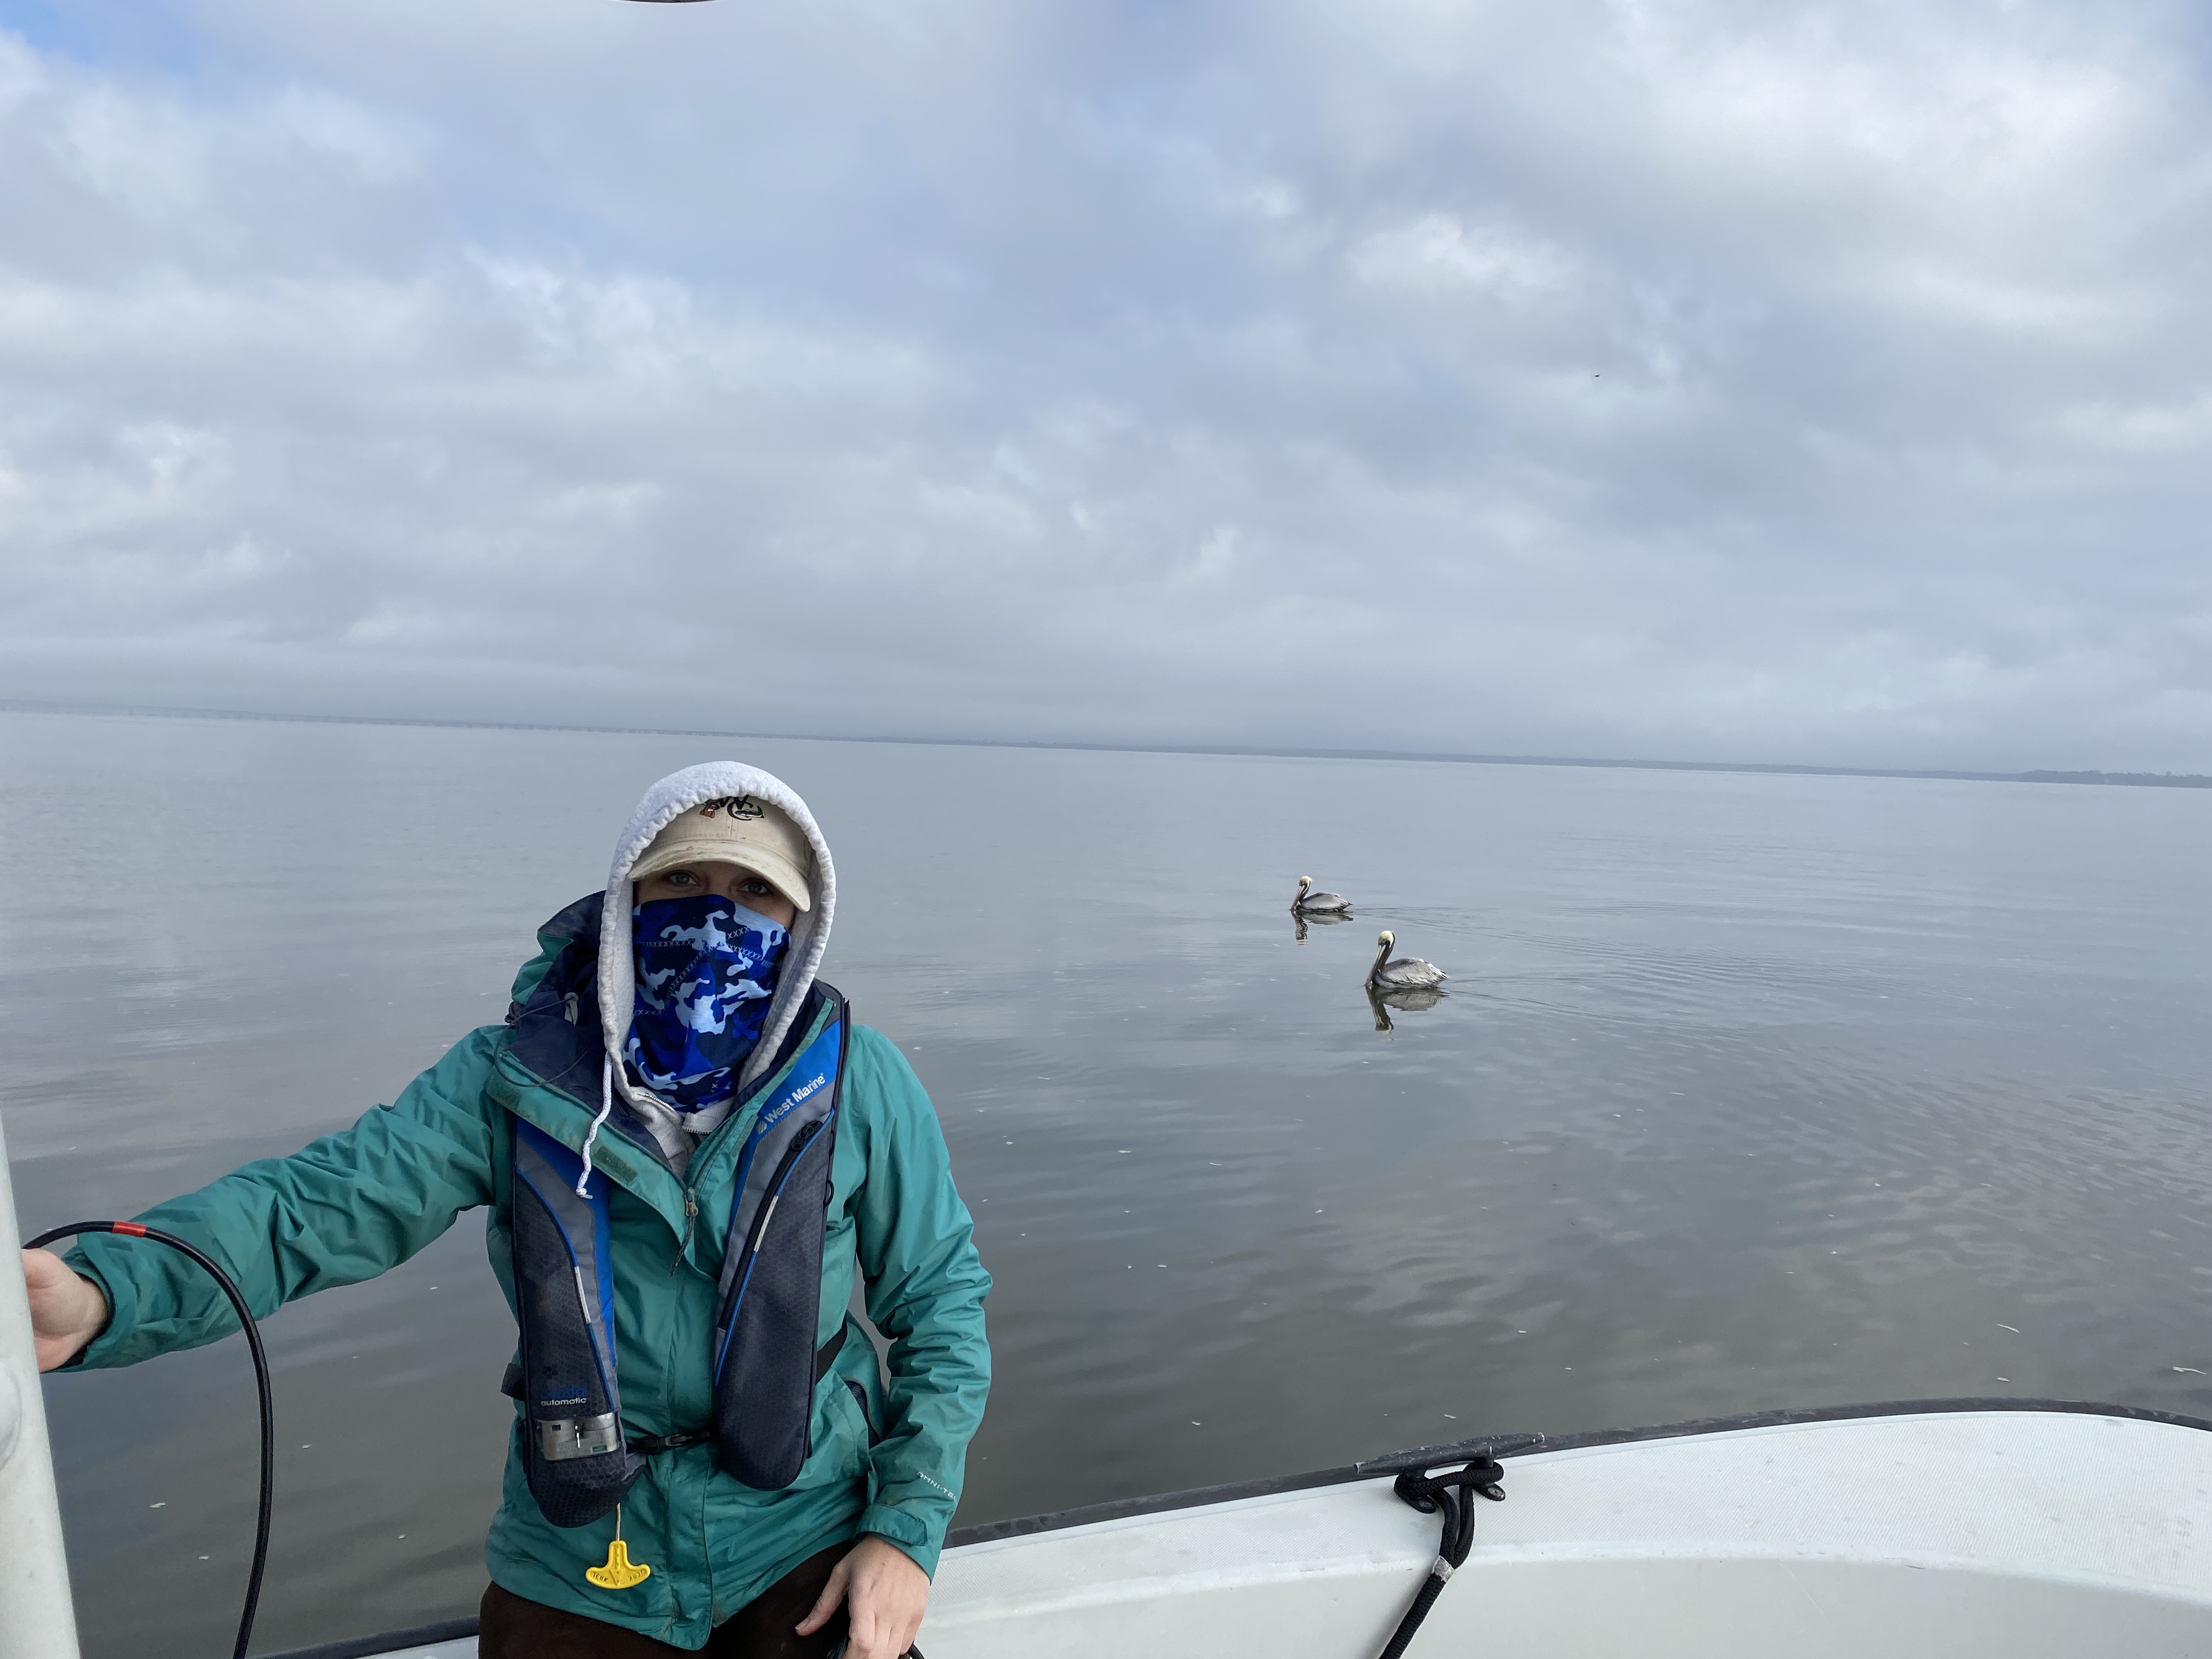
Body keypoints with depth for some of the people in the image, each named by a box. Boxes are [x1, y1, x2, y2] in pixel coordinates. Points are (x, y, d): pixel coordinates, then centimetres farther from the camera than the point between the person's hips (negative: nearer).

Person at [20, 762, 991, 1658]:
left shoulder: (856, 1082, -11)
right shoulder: (518, 1077, -8)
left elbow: (940, 1298, -4)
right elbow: (328, 1199, -18)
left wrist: (906, 1529, -9)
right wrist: (100, 1293, -36)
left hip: (804, 1542, -1)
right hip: (581, 1565, 2)